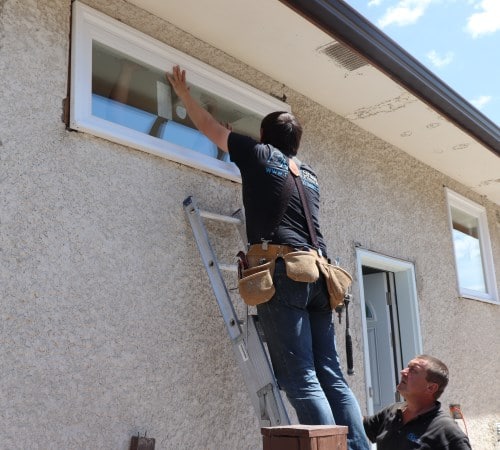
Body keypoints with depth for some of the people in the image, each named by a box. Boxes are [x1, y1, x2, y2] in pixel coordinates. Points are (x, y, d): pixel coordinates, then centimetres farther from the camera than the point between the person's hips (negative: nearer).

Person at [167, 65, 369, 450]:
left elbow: (208, 126, 24)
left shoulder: (259, 153, 12)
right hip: (318, 273, 6)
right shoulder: (311, 175, 25)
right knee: (332, 376, 4)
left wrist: (183, 93, 40)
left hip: (284, 270, -6)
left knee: (300, 379, -10)